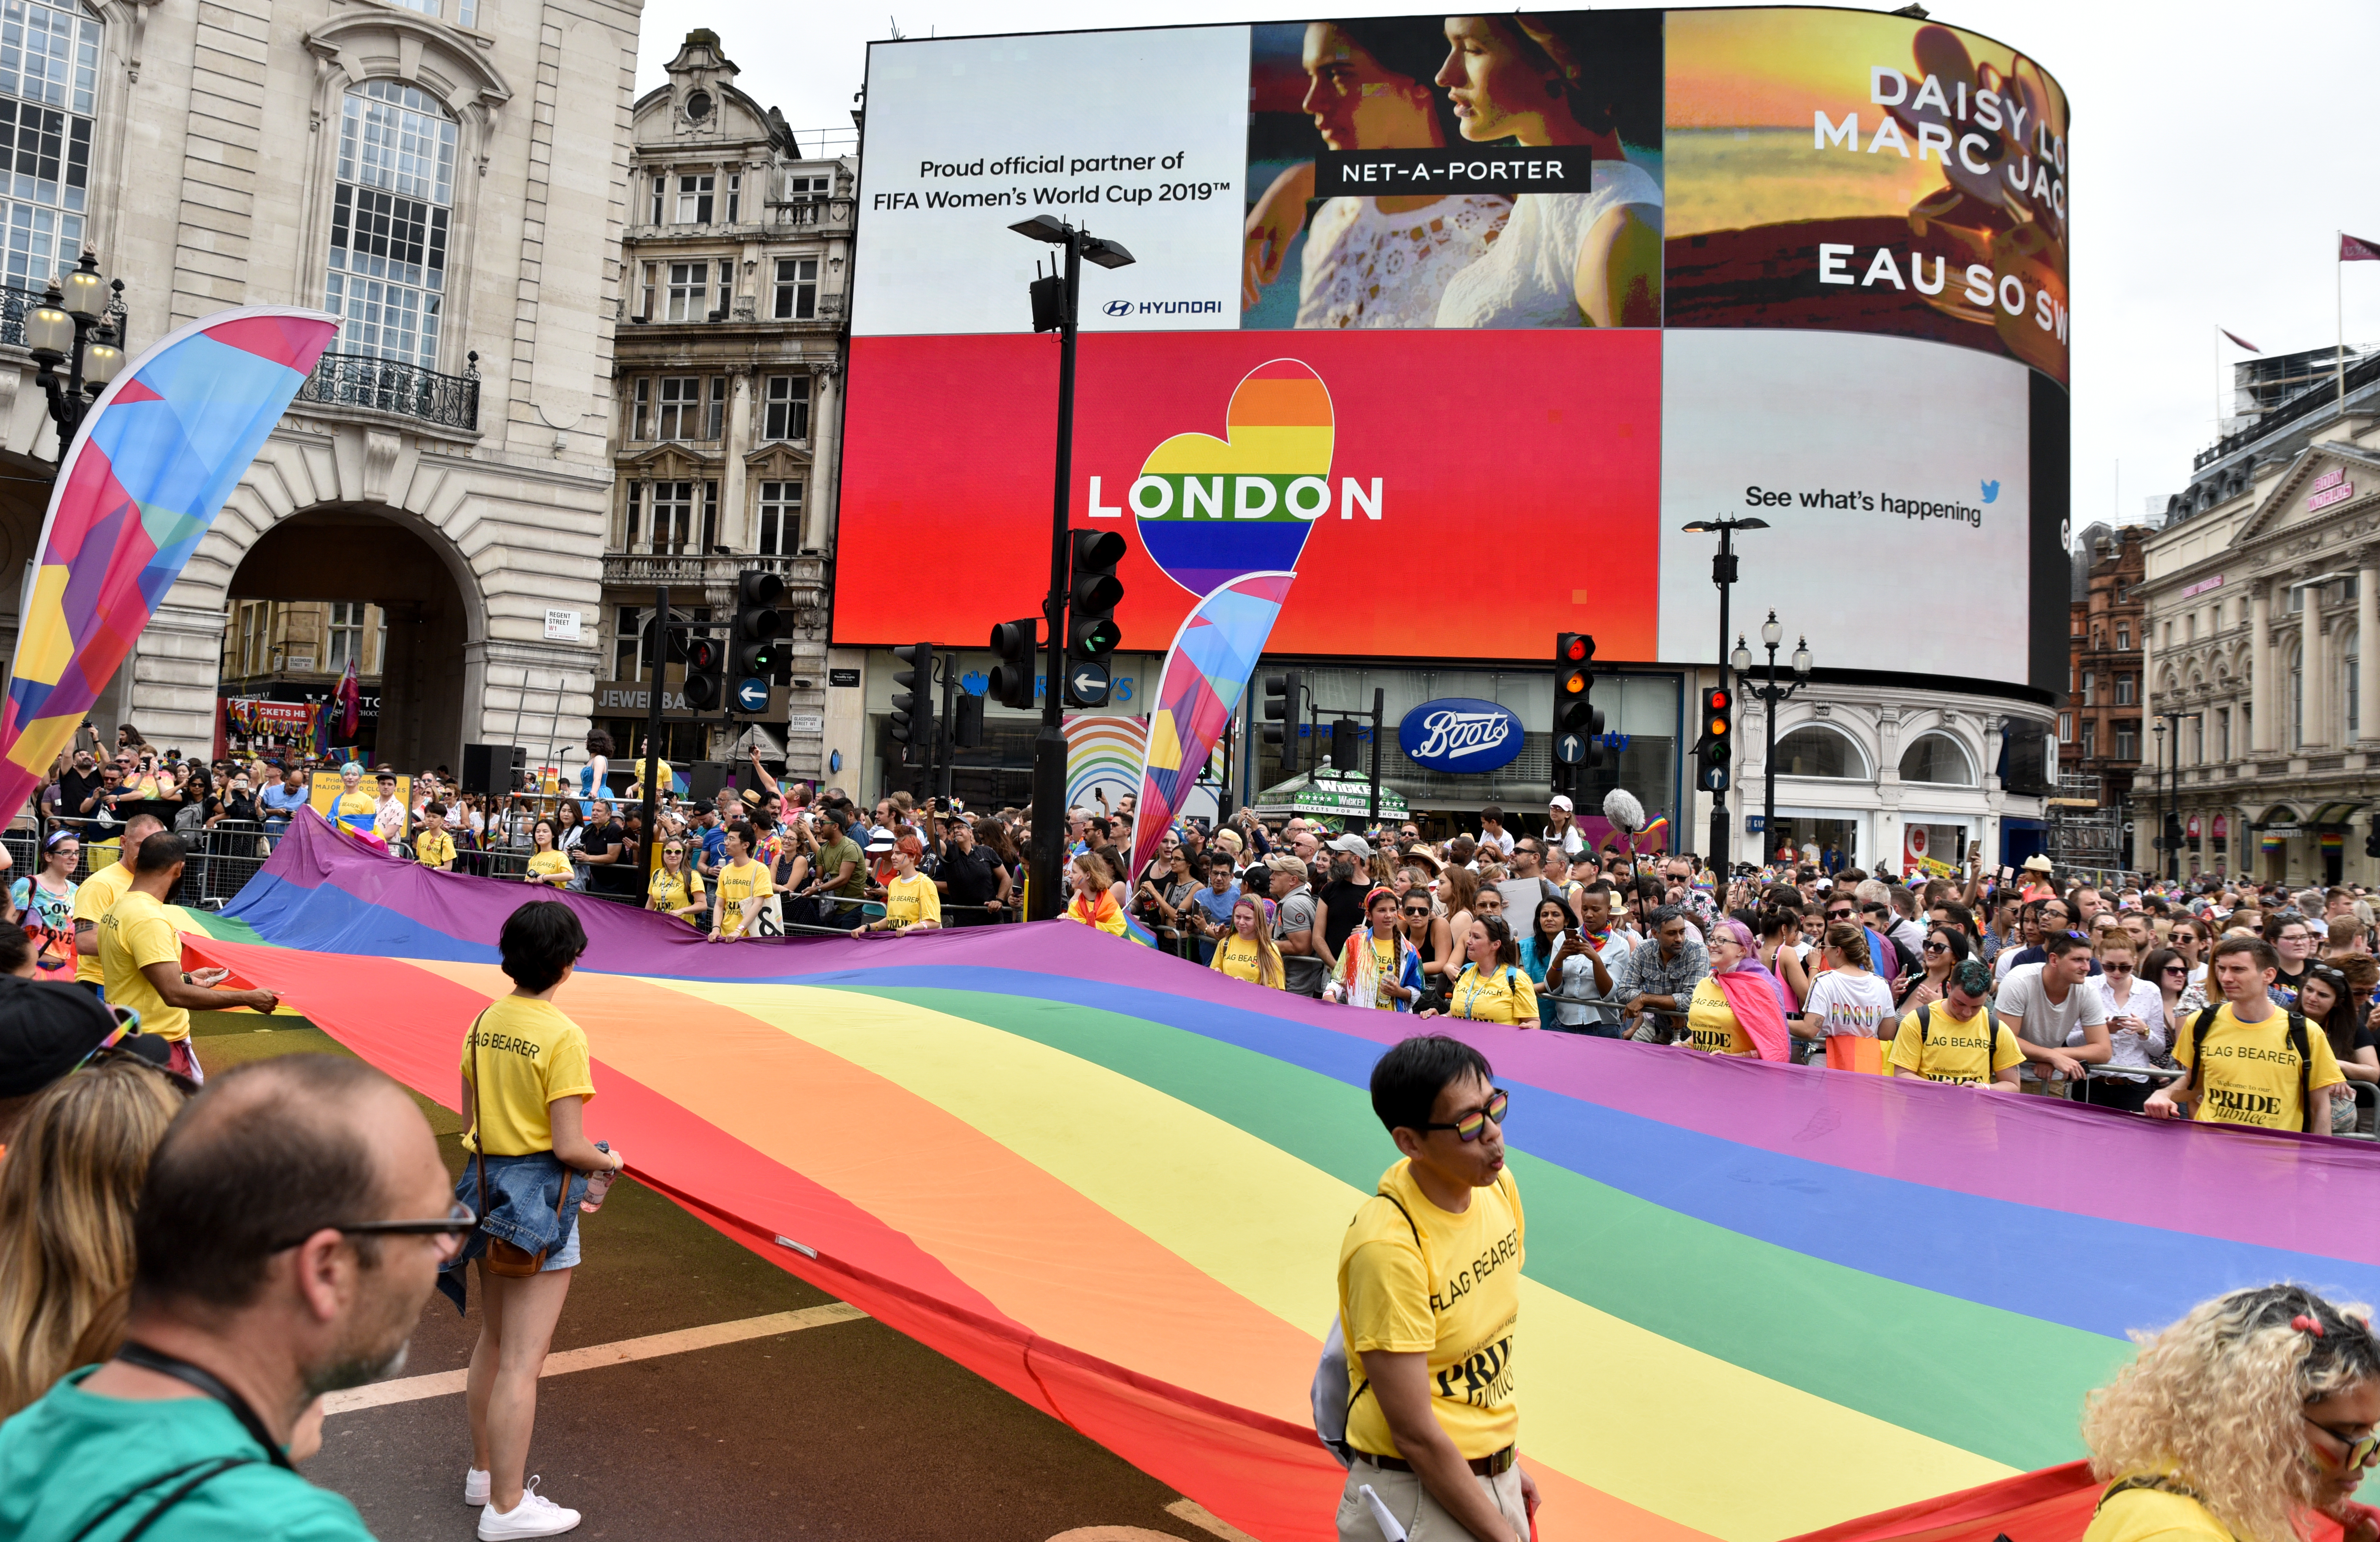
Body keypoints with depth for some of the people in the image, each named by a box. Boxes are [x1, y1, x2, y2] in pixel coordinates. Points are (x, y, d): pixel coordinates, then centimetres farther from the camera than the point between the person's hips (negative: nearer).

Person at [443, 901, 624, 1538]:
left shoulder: (484, 1023, 2)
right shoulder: (562, 1037, -21)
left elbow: (474, 1121, 10)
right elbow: (571, 1147, -21)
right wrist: (610, 1161, 1)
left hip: (488, 1188, 8)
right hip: (539, 1201, -8)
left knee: (492, 1342, 23)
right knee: (523, 1362, 2)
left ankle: (485, 1472, 38)